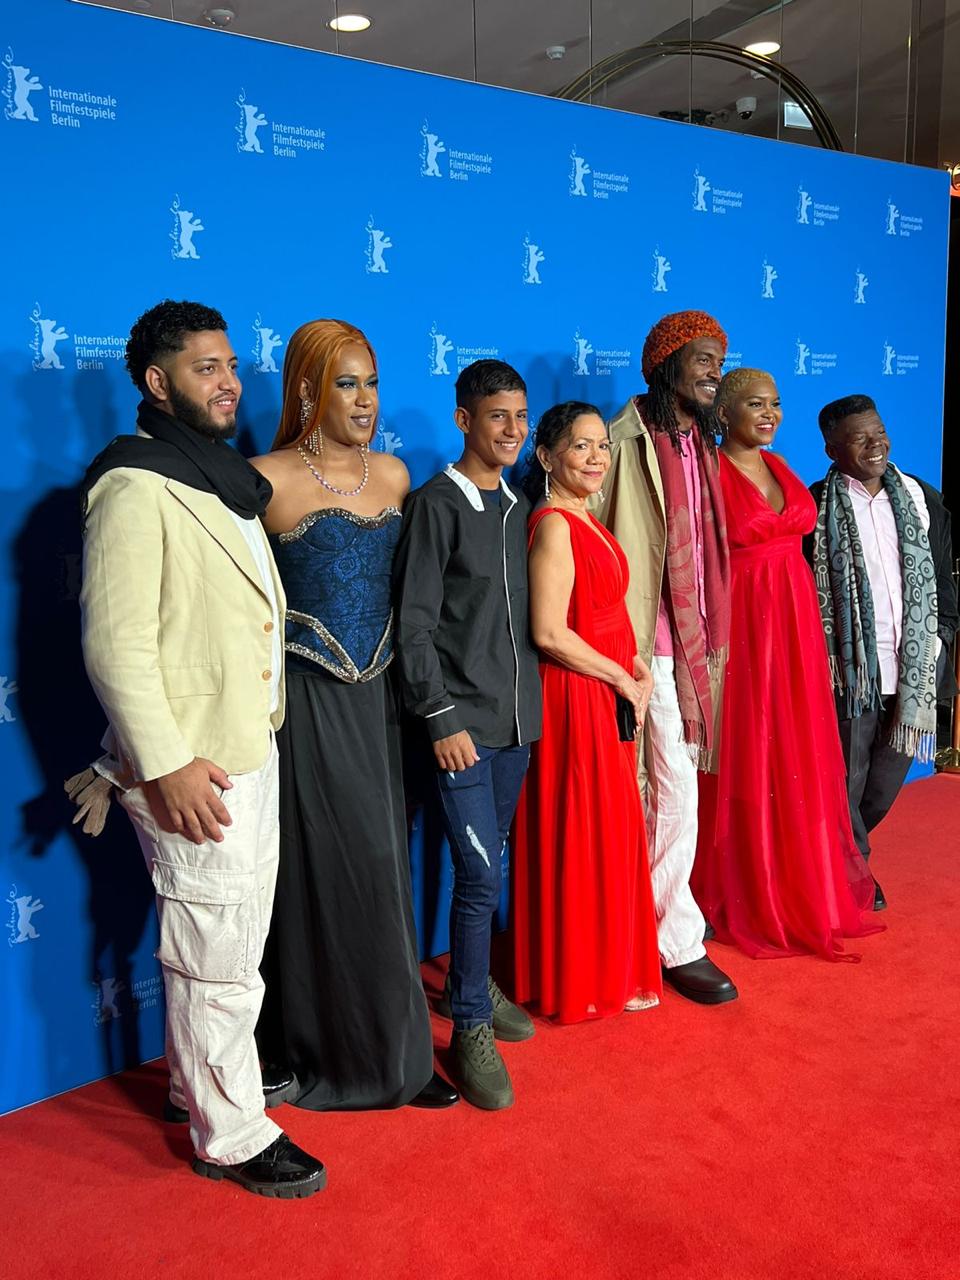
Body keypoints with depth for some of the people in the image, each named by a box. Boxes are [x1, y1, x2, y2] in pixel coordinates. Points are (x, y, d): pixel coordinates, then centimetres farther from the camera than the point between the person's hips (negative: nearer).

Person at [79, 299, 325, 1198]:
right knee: (217, 960, 3)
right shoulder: (135, 486, -15)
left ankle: (199, 1080, 41)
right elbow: (115, 643, -19)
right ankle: (231, 1135, 21)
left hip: (250, 747, 9)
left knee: (231, 941, 21)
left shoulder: (223, 477, 13)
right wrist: (166, 765, -22)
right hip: (195, 767, -9)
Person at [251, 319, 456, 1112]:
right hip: (305, 700, -5)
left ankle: (391, 1049, 24)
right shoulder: (268, 480, -9)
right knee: (320, 875, 3)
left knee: (381, 872, 10)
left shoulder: (394, 475, 8)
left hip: (378, 697, 5)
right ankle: (321, 1051, 22)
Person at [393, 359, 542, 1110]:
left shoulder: (520, 507, 12)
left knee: (488, 866, 16)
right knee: (481, 876, -5)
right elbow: (414, 623, -11)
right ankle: (472, 1028, 11)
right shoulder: (436, 504, -8)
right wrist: (442, 719, -14)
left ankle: (470, 984, 36)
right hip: (462, 723, -6)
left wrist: (528, 702, 9)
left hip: (516, 718, 6)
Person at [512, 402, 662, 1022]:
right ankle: (581, 981, 18)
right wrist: (623, 680, -13)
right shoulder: (553, 524, -16)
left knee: (612, 835, 17)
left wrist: (638, 665, 2)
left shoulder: (587, 521, 12)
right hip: (577, 698, -9)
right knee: (581, 838, 2)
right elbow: (550, 633, -23)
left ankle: (610, 966, 32)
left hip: (610, 697, 9)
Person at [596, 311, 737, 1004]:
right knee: (675, 790, -4)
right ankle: (677, 942, 10)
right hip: (654, 642, -8)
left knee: (676, 785, 15)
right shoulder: (630, 441, -11)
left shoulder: (700, 444, 14)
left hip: (696, 638, 8)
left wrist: (712, 641, 14)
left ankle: (661, 911, 31)